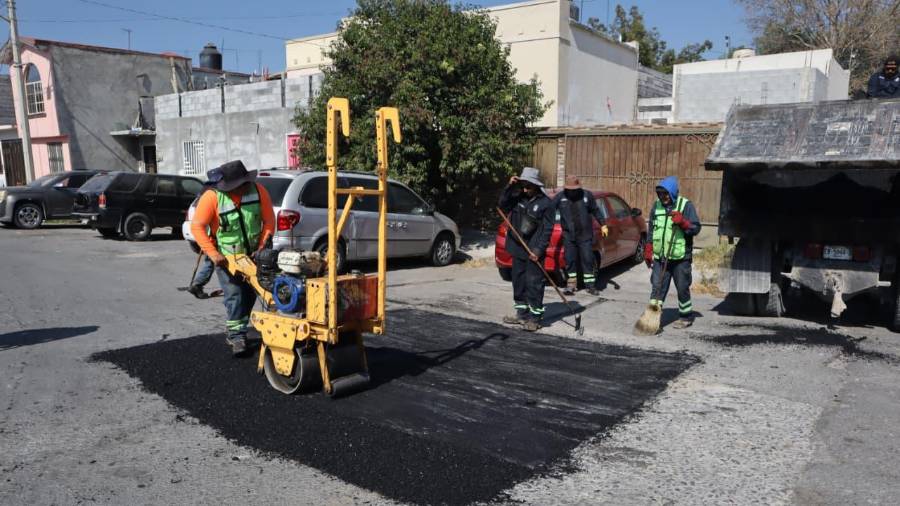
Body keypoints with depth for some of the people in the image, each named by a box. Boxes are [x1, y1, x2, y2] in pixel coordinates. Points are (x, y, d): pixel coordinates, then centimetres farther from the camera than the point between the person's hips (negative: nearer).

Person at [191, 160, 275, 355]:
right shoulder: (212, 197, -21)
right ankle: (237, 336, 1)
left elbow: (269, 220, -7)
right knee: (234, 295, -10)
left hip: (252, 255, 4)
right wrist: (213, 253, -24)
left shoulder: (258, 191, -14)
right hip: (226, 257, -4)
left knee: (249, 294, 12)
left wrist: (262, 247, -14)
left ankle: (233, 329, 31)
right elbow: (197, 227, -17)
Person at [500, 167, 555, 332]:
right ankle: (522, 314, 25)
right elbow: (503, 206, 3)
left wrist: (539, 250, -17)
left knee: (534, 284, -4)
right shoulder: (519, 197, 7)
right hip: (517, 249, 6)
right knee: (518, 283, 13)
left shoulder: (546, 204, -9)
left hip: (534, 251, -6)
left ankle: (535, 318, 5)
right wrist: (510, 188, -7)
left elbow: (547, 230, -11)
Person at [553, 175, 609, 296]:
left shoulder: (587, 195, 1)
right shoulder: (560, 197, -2)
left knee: (587, 259, 3)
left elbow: (596, 210, 9)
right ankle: (572, 284, 16)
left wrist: (603, 225, 9)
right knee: (570, 260, 3)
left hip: (585, 235, 0)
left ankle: (590, 284, 13)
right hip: (569, 235, 0)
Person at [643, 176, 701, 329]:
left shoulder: (685, 205, -5)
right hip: (660, 257, 4)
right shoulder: (657, 206, 8)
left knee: (682, 288, 6)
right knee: (657, 287, 2)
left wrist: (683, 222, -25)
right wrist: (648, 251, 14)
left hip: (680, 258, -4)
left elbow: (696, 228, -7)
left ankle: (686, 317, 21)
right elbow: (651, 230, 16)